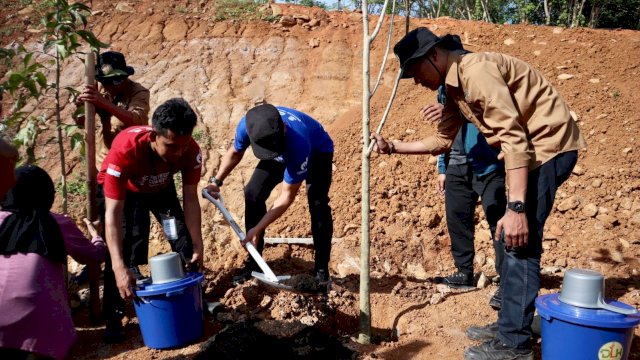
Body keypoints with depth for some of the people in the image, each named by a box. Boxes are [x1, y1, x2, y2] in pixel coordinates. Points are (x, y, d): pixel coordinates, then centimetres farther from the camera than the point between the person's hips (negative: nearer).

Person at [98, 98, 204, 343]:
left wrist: (198, 245, -26)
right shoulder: (125, 150, -45)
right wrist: (120, 268, -53)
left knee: (184, 239, -6)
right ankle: (113, 318, -4)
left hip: (160, 188, 3)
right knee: (120, 246, -19)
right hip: (122, 190, -3)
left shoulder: (191, 150, -34)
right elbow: (113, 213, -45)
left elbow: (190, 200, -23)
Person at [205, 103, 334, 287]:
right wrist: (216, 182, -18)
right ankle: (254, 262, 4)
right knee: (252, 194, -9)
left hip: (316, 151, -4)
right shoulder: (247, 125, -34)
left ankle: (321, 268, -9)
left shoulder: (297, 143, -47)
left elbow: (287, 196, -36)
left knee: (317, 203, -25)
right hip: (282, 153, 5)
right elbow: (235, 152, -7)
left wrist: (258, 229, -36)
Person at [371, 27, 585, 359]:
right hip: (532, 148, 10)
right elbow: (442, 140, 18)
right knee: (510, 240, 14)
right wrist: (393, 147, 10)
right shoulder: (453, 86, 9)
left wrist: (516, 207, -29)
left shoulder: (476, 71, -21)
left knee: (520, 241, -9)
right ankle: (509, 324, 26)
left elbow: (514, 138, -26)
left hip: (549, 143, -10)